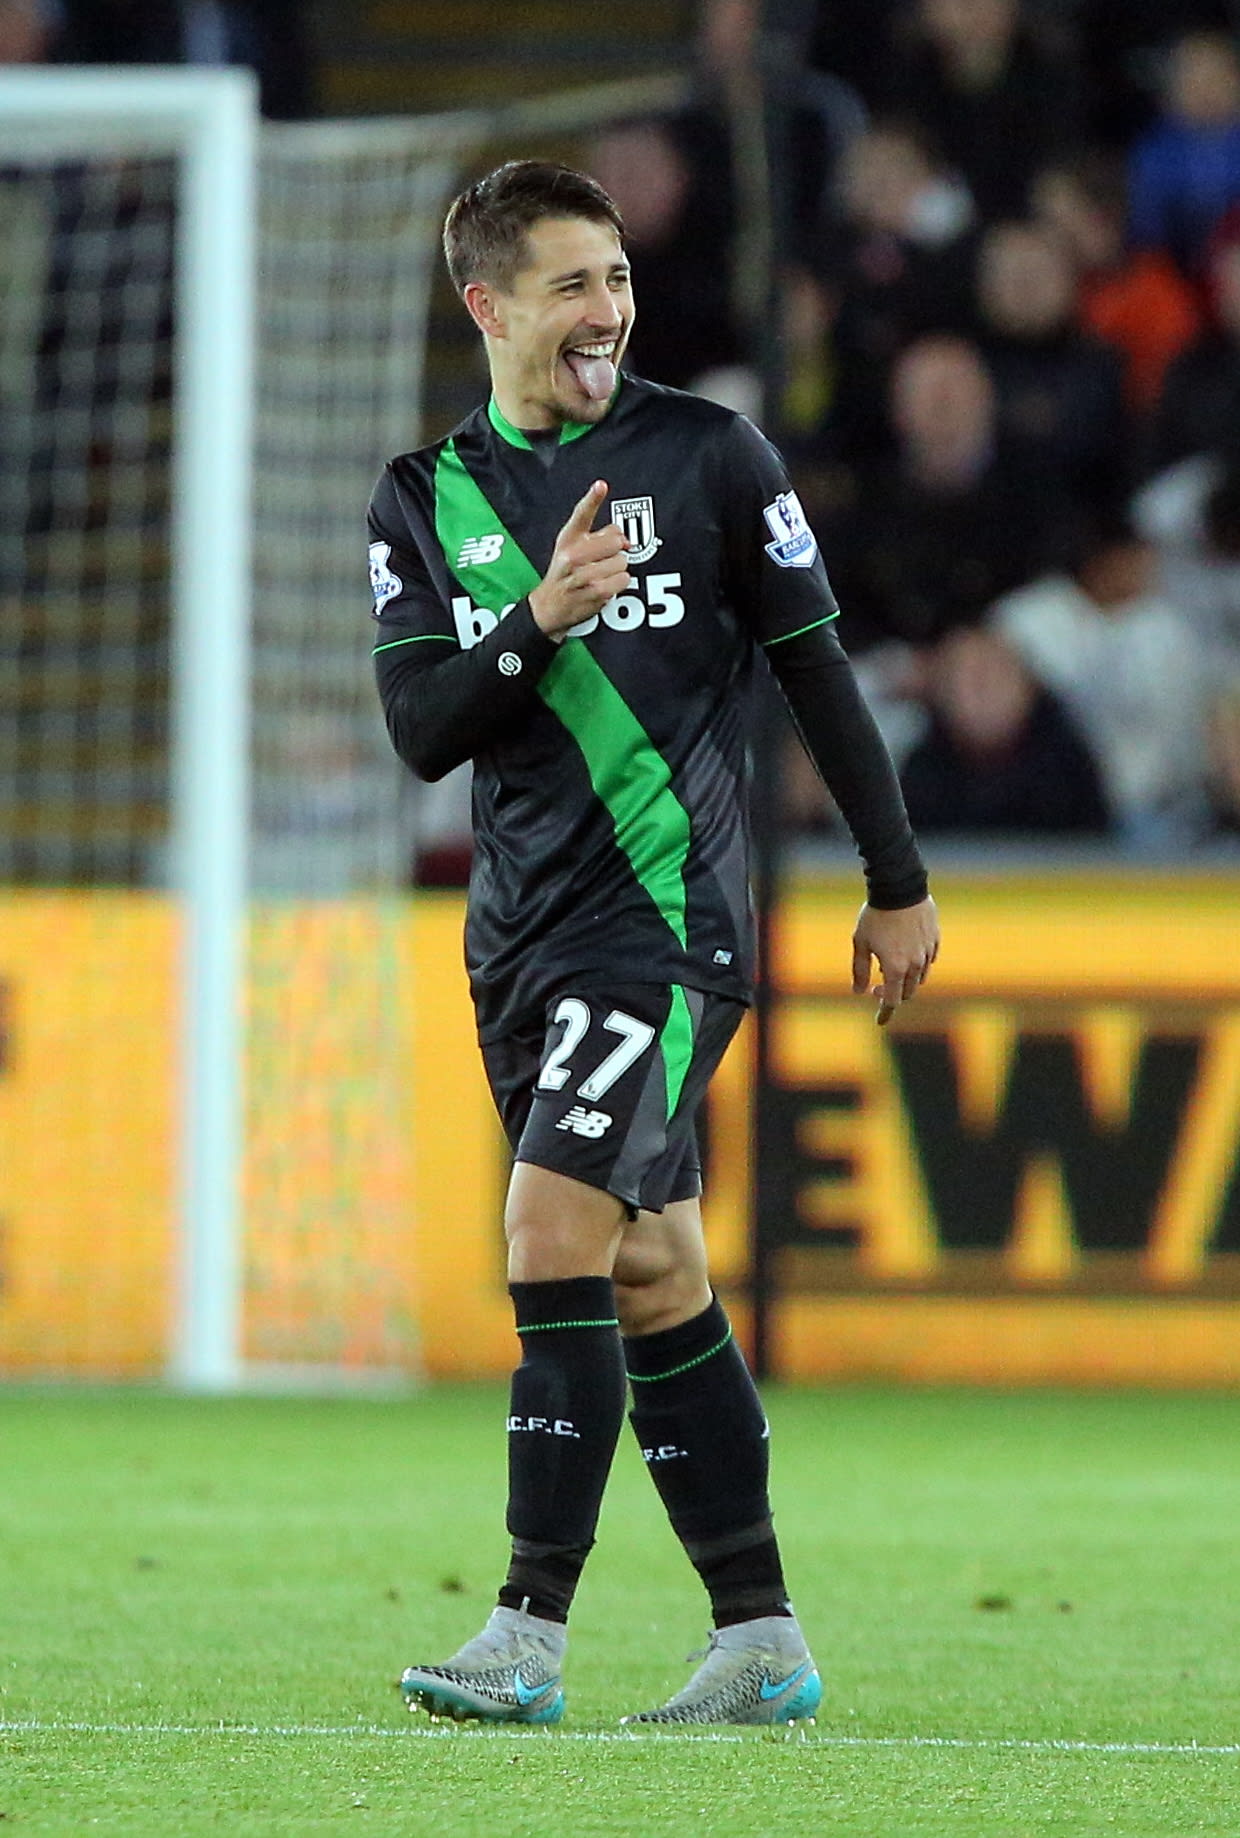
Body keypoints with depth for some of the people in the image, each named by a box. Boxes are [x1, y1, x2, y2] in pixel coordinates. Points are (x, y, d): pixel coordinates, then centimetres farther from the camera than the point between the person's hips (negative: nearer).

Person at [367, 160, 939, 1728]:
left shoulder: (707, 456, -1)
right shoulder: (425, 499, 8)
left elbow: (816, 668, 6)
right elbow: (419, 726, -2)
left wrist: (899, 884, 9)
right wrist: (537, 624, -19)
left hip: (665, 913, -5)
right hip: (521, 935, 5)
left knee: (555, 1229, -19)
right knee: (650, 1278, 9)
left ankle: (530, 1636, -19)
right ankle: (761, 1643, 15)